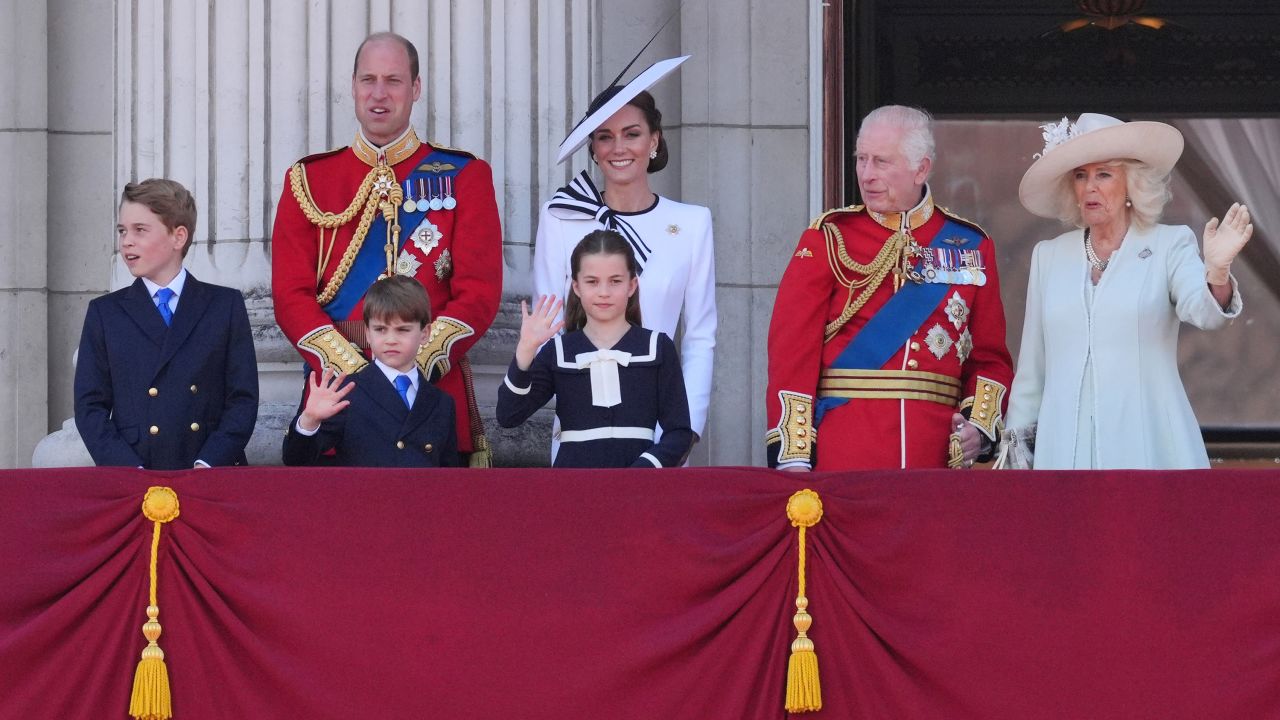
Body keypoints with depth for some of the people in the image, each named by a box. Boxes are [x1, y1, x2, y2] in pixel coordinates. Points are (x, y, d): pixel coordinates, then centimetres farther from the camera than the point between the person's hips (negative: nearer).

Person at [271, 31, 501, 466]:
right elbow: (291, 294, 2)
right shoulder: (308, 180, 9)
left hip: (436, 386, -1)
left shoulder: (464, 176, 7)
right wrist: (355, 371, -13)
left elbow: (479, 291, -1)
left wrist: (417, 368, -16)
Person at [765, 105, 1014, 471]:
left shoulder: (970, 246, 10)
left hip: (937, 453, 2)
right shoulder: (829, 238, 3)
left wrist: (981, 426, -6)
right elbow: (791, 349, -3)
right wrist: (792, 457, -12)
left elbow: (990, 357, 12)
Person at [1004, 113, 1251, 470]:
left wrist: (1217, 272, -36)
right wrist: (1019, 439, 14)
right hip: (1066, 449, 3)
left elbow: (1202, 311, -15)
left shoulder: (1170, 246, 4)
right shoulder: (1048, 256, 13)